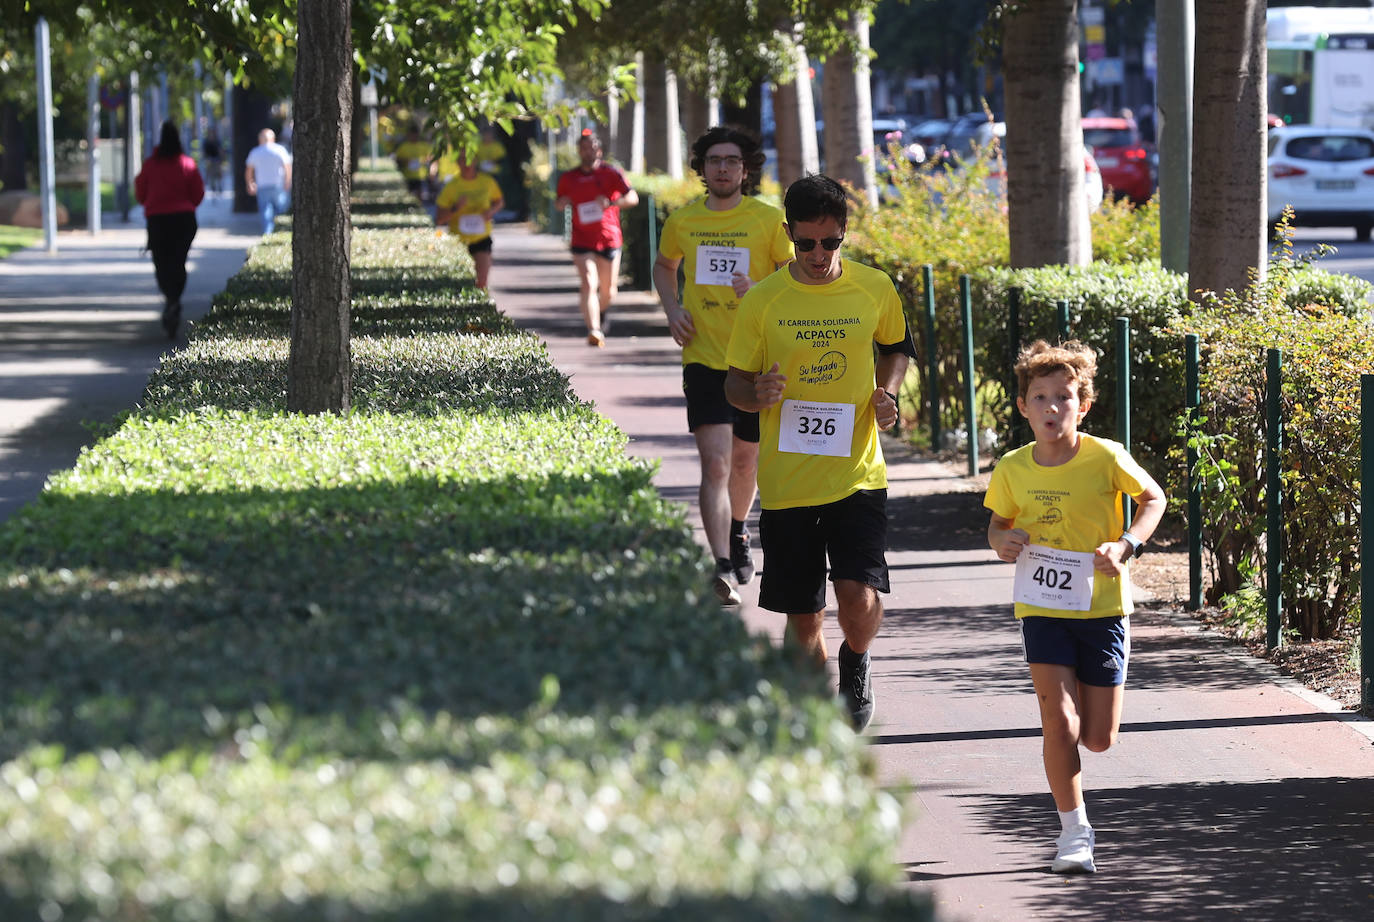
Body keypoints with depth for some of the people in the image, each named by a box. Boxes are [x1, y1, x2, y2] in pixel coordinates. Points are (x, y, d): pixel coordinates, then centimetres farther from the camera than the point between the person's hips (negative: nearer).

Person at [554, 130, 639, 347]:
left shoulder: (610, 173, 1)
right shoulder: (568, 178, 8)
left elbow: (633, 198, -8)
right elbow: (558, 204, 23)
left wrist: (611, 202, -26)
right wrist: (561, 202, -2)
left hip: (609, 239, 0)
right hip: (582, 241, 0)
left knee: (608, 291, 9)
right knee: (589, 284, -17)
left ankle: (601, 315, 40)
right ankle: (593, 329, -24)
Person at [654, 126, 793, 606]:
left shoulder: (770, 220, -4)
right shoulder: (682, 221, 3)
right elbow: (664, 266, 23)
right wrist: (672, 309, 5)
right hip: (704, 359, 0)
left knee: (745, 460, 16)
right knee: (715, 463, -14)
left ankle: (737, 534, 45)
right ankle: (721, 568, -21)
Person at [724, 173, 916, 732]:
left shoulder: (874, 289, 1)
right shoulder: (763, 300, -3)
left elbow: (897, 346, 20)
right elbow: (735, 383, 4)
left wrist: (887, 392, 0)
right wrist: (757, 394, -19)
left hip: (858, 475, 0)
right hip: (786, 484, 0)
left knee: (859, 597, -17)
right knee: (803, 618, 5)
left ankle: (855, 666, 17)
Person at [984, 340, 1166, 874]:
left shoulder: (1106, 458, -11)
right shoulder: (1013, 469, -4)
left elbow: (1153, 498, 4)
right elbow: (998, 523, 13)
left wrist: (1126, 545, -13)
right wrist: (1002, 541, -11)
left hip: (1101, 605, 0)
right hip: (1042, 608, 0)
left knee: (1098, 739, 2)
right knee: (1060, 722, -15)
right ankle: (1074, 831, 1)